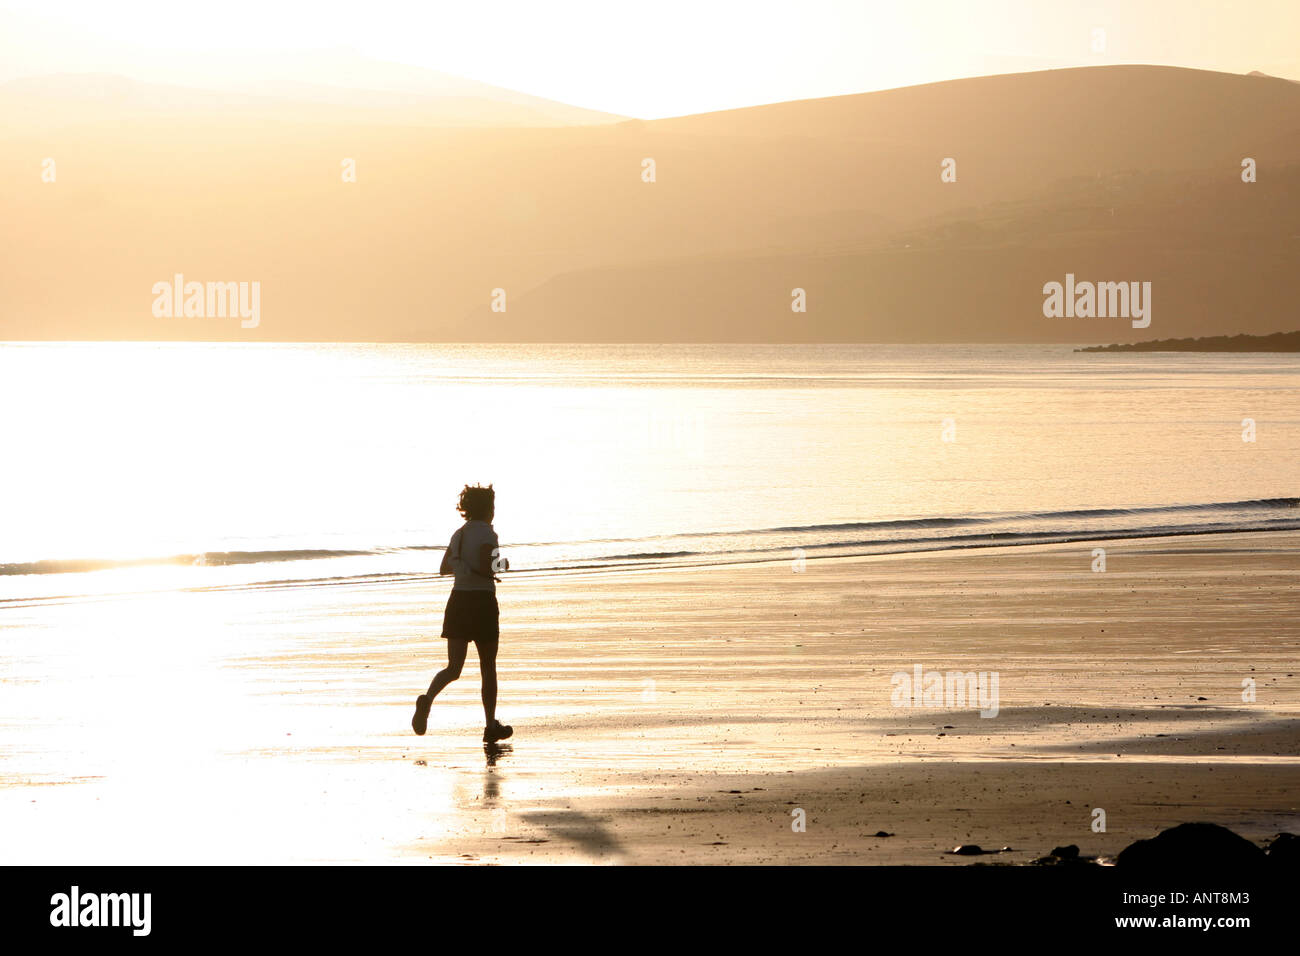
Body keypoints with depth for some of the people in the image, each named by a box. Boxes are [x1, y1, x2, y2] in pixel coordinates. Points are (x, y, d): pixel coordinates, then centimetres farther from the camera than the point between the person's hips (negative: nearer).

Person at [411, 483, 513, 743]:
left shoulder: (459, 534, 11)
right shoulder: (487, 534, -10)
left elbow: (444, 568, 17)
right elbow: (484, 568, -20)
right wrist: (498, 567, 1)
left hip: (457, 602, 5)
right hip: (482, 602, -5)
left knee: (454, 667, 1)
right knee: (488, 668, 9)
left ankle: (428, 698, -29)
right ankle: (491, 726, 14)